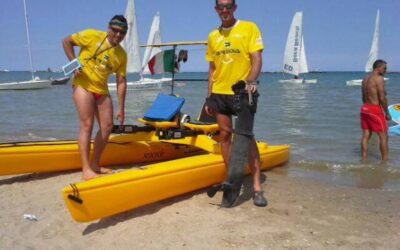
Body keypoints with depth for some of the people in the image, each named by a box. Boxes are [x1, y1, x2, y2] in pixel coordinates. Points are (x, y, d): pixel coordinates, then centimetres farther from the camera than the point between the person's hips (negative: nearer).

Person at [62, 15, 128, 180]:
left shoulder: (122, 55, 4)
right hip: (83, 85, -5)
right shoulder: (92, 36, -7)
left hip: (102, 90, 6)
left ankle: (95, 164, 17)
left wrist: (121, 108, 1)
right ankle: (86, 169, -9)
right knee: (87, 125, -12)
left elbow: (121, 82, 3)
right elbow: (66, 41, -1)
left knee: (107, 127, 3)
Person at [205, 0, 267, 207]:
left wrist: (251, 81, -26)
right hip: (219, 93, 5)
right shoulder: (213, 36, 11)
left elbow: (257, 59, -8)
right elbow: (212, 68, 15)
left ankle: (257, 186, -3)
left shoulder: (249, 28, -2)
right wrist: (208, 97, 10)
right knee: (225, 134, 7)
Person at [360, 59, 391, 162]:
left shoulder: (365, 79, 13)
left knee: (366, 135, 9)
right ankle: (385, 161, 2)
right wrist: (387, 113, -9)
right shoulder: (379, 78, -12)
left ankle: (364, 160, 11)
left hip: (364, 108, 8)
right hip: (375, 109, -8)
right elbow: (382, 98, -16)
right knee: (383, 136, 0)